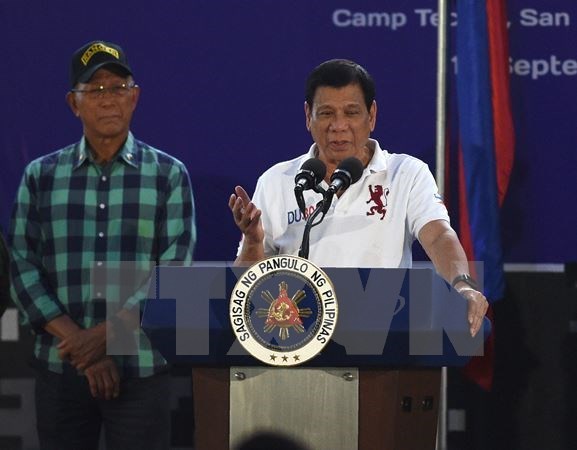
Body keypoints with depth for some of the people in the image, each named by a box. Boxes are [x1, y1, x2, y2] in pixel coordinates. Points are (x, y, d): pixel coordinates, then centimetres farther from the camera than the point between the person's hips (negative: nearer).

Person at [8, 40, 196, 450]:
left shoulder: (169, 175, 4)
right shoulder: (41, 176, 8)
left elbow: (176, 270, -4)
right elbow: (24, 268, 2)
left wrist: (106, 334, -14)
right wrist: (81, 344, -10)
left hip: (143, 370, -1)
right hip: (59, 367, 2)